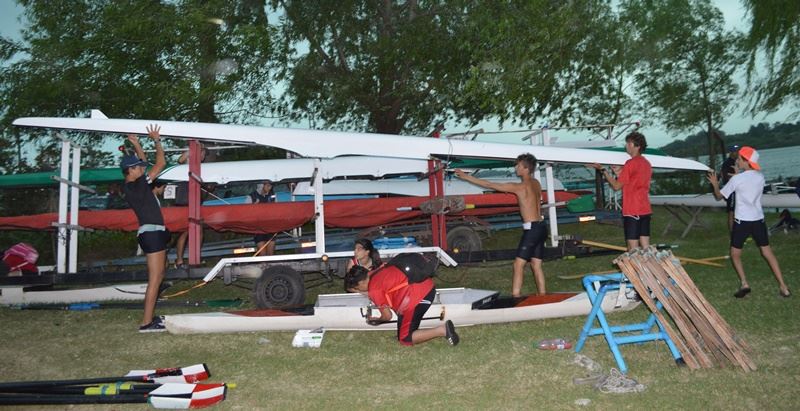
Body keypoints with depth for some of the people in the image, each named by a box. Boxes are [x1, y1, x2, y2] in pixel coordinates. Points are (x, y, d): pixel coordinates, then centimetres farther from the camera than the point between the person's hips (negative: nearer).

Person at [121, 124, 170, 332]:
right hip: (151, 233, -11)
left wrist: (136, 144, 27)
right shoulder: (135, 186, -14)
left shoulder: (131, 185, 12)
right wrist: (157, 140, 0)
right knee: (154, 279, -10)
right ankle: (146, 323, -9)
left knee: (157, 276, 17)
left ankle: (149, 317, 24)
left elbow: (142, 161, 30)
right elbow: (161, 163, -11)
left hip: (153, 233, 11)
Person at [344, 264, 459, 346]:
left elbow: (387, 316, 0)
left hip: (417, 298, -10)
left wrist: (376, 320, 21)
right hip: (427, 285, 10)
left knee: (405, 339, 3)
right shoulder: (378, 271, 14)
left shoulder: (374, 290, -8)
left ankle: (442, 330, -11)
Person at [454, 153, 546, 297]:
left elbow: (490, 185, -10)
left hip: (532, 229, -9)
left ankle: (516, 296, -12)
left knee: (518, 264, -8)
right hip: (541, 227, 9)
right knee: (536, 265, 12)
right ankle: (542, 297, 14)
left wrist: (466, 177, -5)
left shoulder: (519, 187, -12)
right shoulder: (536, 183, 10)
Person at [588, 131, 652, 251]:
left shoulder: (631, 163, -12)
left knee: (633, 248, -5)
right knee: (645, 246, 9)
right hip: (645, 210, 8)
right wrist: (620, 174, 14)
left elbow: (616, 186, -9)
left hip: (632, 211, -8)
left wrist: (603, 170, -3)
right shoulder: (647, 164, 14)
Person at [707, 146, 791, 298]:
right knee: (767, 252, 12)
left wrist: (715, 184, 10)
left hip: (742, 221, -4)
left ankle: (744, 284, -4)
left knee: (735, 254, 10)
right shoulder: (760, 176, 2)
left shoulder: (736, 179, -13)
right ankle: (783, 286, 9)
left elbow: (719, 196, -2)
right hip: (758, 219, 5)